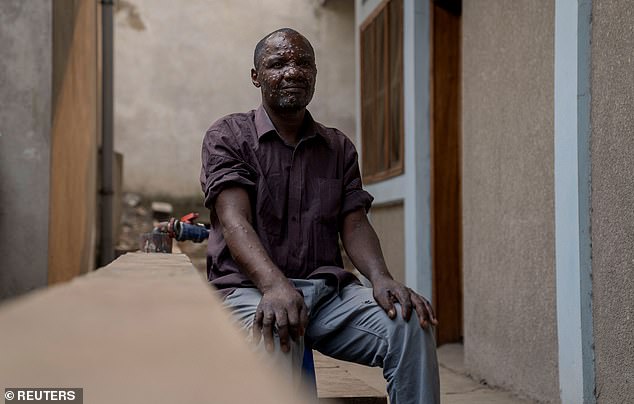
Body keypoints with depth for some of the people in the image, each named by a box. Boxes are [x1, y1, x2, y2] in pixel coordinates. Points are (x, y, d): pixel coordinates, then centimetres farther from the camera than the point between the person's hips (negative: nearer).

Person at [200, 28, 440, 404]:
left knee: (412, 324, -25)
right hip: (250, 287, -4)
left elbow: (355, 225, 9)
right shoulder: (228, 136, 4)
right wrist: (275, 285, -30)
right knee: (277, 339, -40)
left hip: (328, 289, 4)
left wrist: (381, 278, -15)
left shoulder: (339, 147, 18)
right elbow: (235, 220, -11)